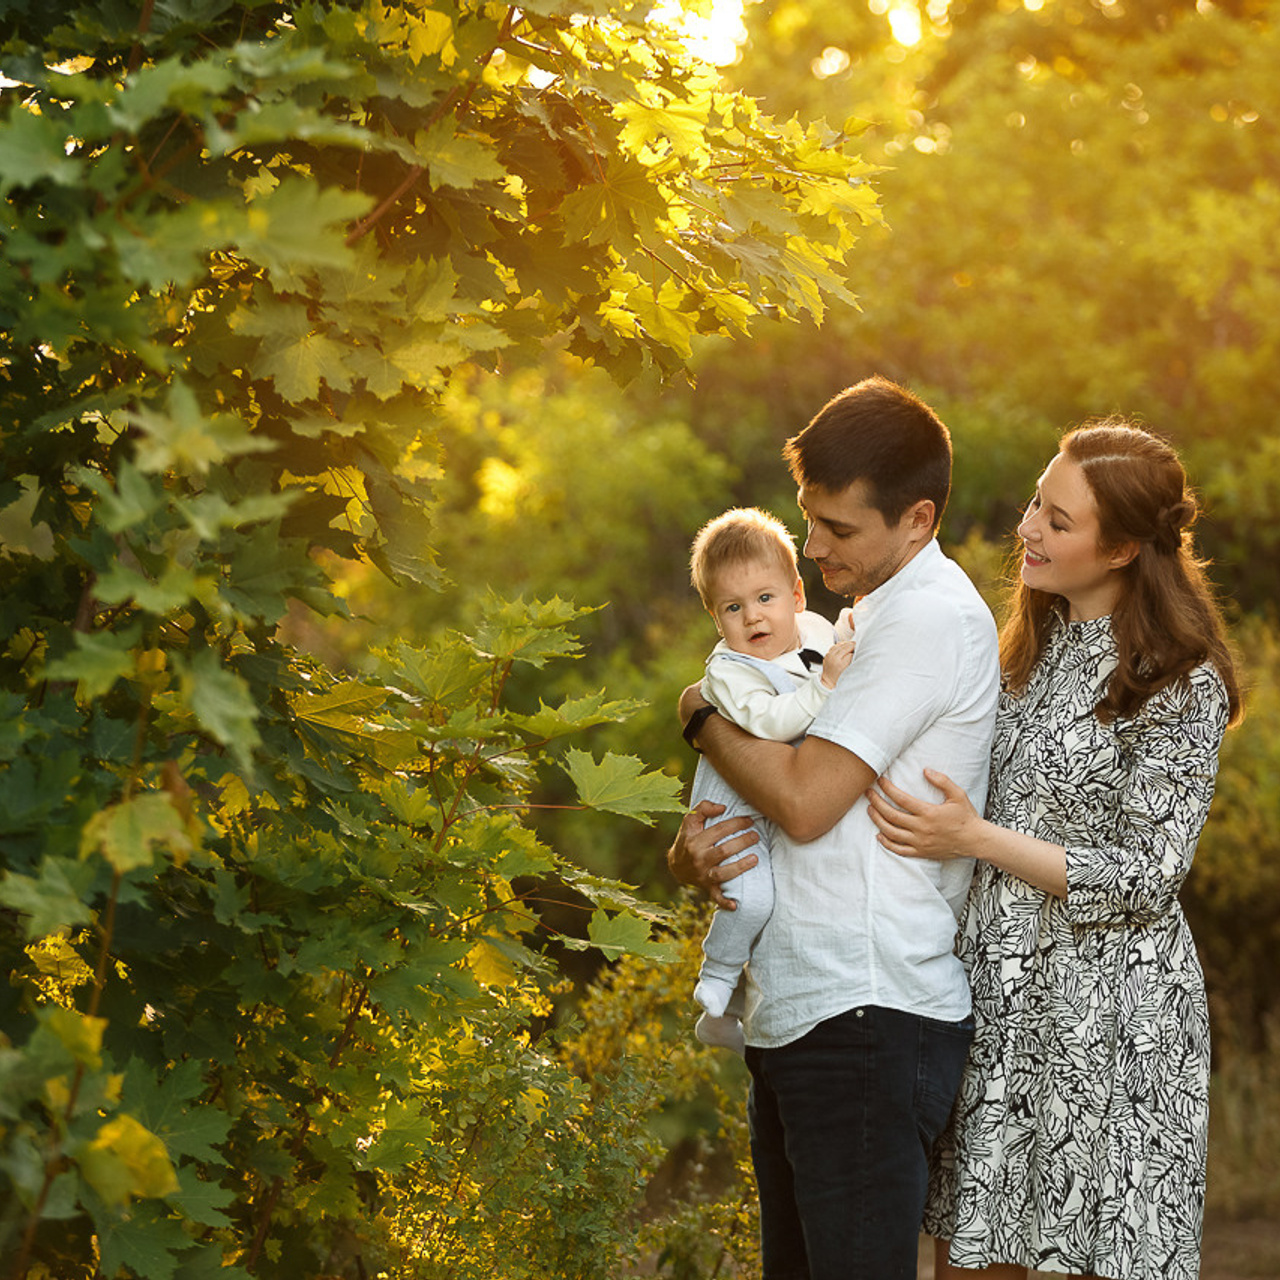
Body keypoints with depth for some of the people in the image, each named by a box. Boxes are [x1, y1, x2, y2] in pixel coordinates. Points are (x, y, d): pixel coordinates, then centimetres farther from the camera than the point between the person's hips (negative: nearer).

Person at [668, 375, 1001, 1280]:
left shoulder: (933, 618, -10)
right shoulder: (876, 618, 22)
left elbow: (806, 799, -17)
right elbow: (792, 800, 24)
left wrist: (701, 714, 1)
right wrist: (693, 855, 3)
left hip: (869, 1025, -10)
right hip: (796, 1022, 10)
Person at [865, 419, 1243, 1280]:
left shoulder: (1181, 685, -13)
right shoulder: (1039, 644, 11)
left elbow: (1147, 879, -16)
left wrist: (977, 840, -18)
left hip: (1112, 1015, -7)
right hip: (1002, 992, 7)